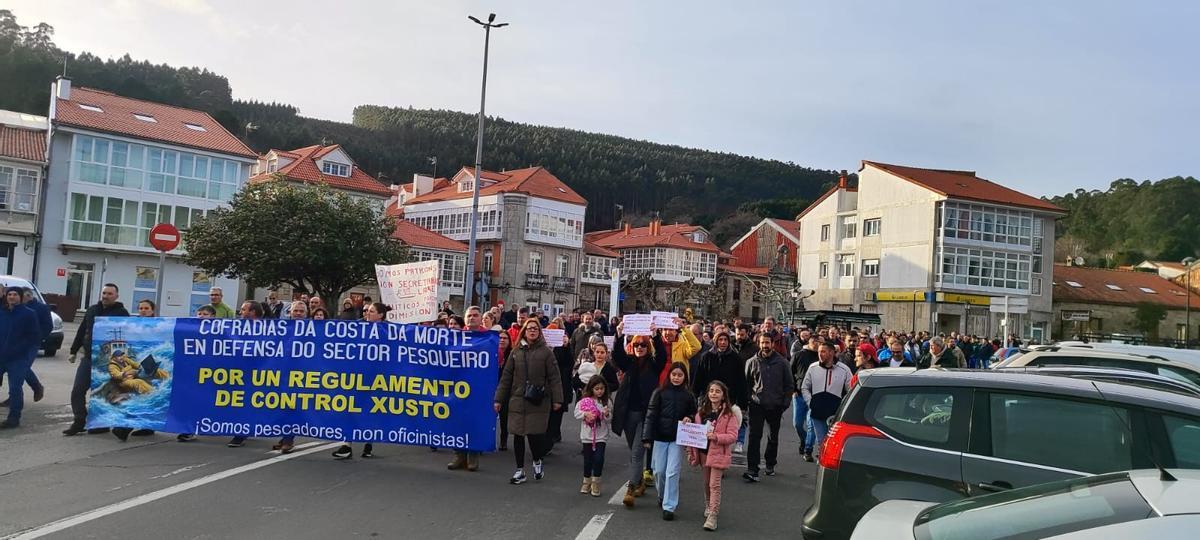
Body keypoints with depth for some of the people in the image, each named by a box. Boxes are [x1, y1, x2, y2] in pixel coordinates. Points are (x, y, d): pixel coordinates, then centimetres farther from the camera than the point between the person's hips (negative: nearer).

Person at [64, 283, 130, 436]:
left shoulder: (122, 313, -5)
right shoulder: (92, 310, 12)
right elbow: (81, 331, 19)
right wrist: (74, 351, 18)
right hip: (88, 358, 5)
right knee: (77, 390, 3)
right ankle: (79, 422, 12)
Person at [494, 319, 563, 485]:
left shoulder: (546, 352, 1)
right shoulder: (516, 352, 9)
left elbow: (554, 377, -2)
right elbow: (506, 377, 10)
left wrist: (557, 399, -7)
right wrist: (499, 399, 8)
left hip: (538, 401, -3)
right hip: (518, 400, 3)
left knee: (535, 434, -5)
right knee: (518, 435, 5)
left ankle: (537, 462, 25)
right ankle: (520, 471, 18)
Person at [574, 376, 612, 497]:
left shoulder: (607, 402, -1)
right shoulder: (585, 401, -2)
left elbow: (609, 420, 3)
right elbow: (576, 413, -4)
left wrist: (607, 415, -18)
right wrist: (585, 413, -21)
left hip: (601, 436, 0)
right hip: (587, 435, 0)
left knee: (599, 458, -10)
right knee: (588, 460, 10)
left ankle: (595, 483, 7)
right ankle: (586, 482, 29)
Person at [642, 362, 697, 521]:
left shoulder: (688, 396, 1)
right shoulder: (660, 393, -3)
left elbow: (693, 414, 14)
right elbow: (651, 415, -3)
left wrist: (688, 419, -9)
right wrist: (647, 437, -8)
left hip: (678, 439, 0)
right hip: (660, 437, 0)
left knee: (672, 472, -5)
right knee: (659, 471, 9)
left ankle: (669, 507, 2)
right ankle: (662, 495, 35)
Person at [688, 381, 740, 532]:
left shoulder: (729, 413, -10)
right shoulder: (702, 411, 6)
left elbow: (733, 436, -14)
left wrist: (716, 436, -27)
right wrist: (692, 451, 10)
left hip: (718, 452, -5)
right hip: (703, 451, 5)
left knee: (714, 484, -6)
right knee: (706, 483, 18)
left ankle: (712, 516, -4)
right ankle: (708, 506, 37)